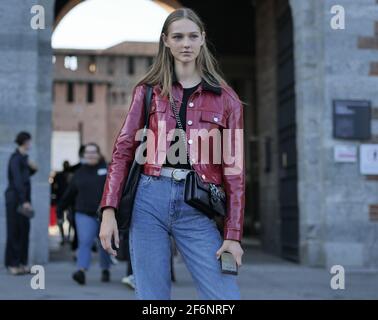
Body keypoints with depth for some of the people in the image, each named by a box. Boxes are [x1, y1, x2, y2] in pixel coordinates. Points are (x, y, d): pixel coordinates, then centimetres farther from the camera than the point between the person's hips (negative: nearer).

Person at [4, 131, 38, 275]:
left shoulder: (23, 157, 12)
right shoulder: (16, 158, -13)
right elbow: (17, 181, -20)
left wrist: (32, 168, 6)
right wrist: (24, 201, -25)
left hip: (23, 197, 8)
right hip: (15, 198, -8)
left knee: (24, 230, 8)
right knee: (14, 231, -4)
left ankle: (22, 263, 13)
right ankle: (12, 264, 1)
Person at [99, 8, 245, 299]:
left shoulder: (226, 98, 8)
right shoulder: (148, 90, 11)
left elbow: (235, 170, 5)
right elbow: (123, 150, 6)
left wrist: (233, 234, -2)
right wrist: (109, 211, -5)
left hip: (198, 208, 0)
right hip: (150, 199, 1)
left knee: (225, 296, -8)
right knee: (152, 295, 3)